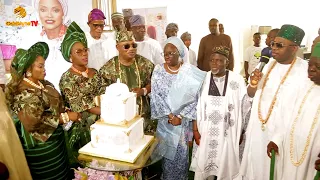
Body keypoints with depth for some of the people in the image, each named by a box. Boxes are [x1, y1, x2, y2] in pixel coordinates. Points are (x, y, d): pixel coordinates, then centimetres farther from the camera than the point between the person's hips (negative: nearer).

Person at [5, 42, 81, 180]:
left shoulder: (43, 84, 3)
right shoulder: (24, 93, -23)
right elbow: (35, 123, -28)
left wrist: (68, 112, -3)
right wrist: (66, 117, -24)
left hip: (55, 139, 8)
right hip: (41, 146, -8)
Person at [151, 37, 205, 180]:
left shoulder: (190, 71, -6)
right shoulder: (158, 70, -3)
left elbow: (193, 98, -7)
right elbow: (156, 96, -7)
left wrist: (180, 116, -12)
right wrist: (170, 115, -11)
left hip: (184, 119, -1)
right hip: (164, 119, 1)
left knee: (181, 152, 9)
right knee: (167, 151, 12)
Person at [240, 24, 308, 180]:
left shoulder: (305, 71, -15)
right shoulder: (267, 64, 2)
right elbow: (251, 94, 9)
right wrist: (253, 84, -13)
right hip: (257, 129, 5)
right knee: (254, 167, 19)